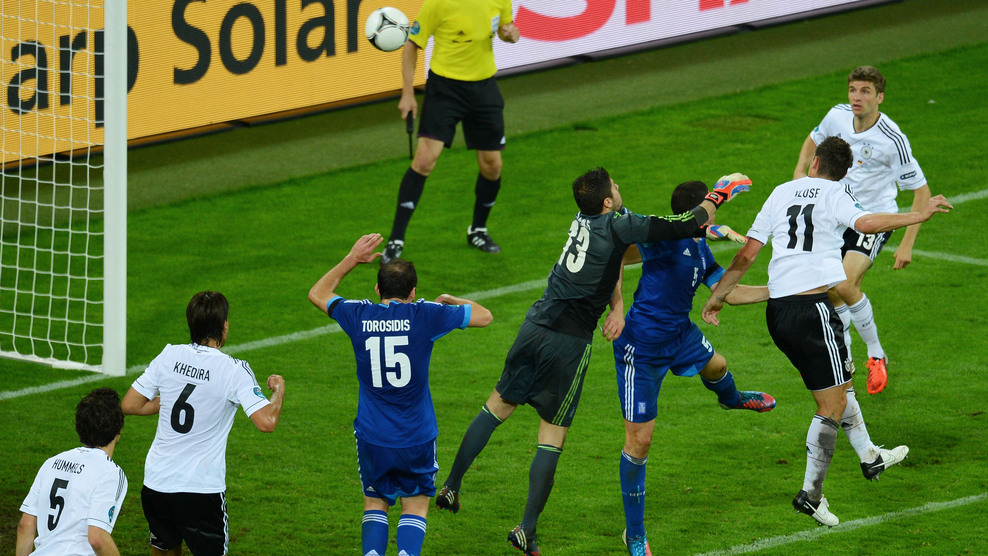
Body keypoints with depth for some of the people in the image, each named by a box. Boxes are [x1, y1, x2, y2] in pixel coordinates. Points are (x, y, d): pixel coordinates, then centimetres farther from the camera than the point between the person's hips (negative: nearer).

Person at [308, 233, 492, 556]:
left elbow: (317, 294, 16)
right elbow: (484, 316, 1)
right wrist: (451, 301, 18)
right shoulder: (425, 316, -11)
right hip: (416, 438, -1)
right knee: (415, 505, 14)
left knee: (375, 504, 19)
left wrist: (352, 259, 21)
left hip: (372, 438, 1)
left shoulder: (359, 316, -5)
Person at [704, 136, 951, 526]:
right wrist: (918, 217, -21)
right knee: (832, 406, 1)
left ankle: (869, 457, 36)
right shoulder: (835, 195, -2)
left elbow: (747, 254, 12)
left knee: (842, 381, 26)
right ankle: (811, 493, -1)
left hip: (777, 311, 7)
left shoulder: (782, 193, 13)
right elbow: (865, 223, -23)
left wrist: (718, 295, 21)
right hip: (813, 306, -7)